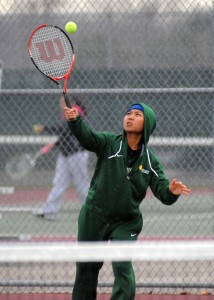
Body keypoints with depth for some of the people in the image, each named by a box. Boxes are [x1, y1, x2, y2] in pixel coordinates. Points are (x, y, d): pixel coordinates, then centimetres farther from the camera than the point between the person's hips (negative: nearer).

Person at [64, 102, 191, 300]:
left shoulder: (150, 162, -2)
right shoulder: (109, 143, -7)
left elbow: (163, 194, -9)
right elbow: (86, 137, -25)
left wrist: (172, 192, -33)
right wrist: (75, 120, -46)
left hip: (126, 224, 0)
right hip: (94, 217, 0)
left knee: (123, 268, -16)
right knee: (86, 270, 10)